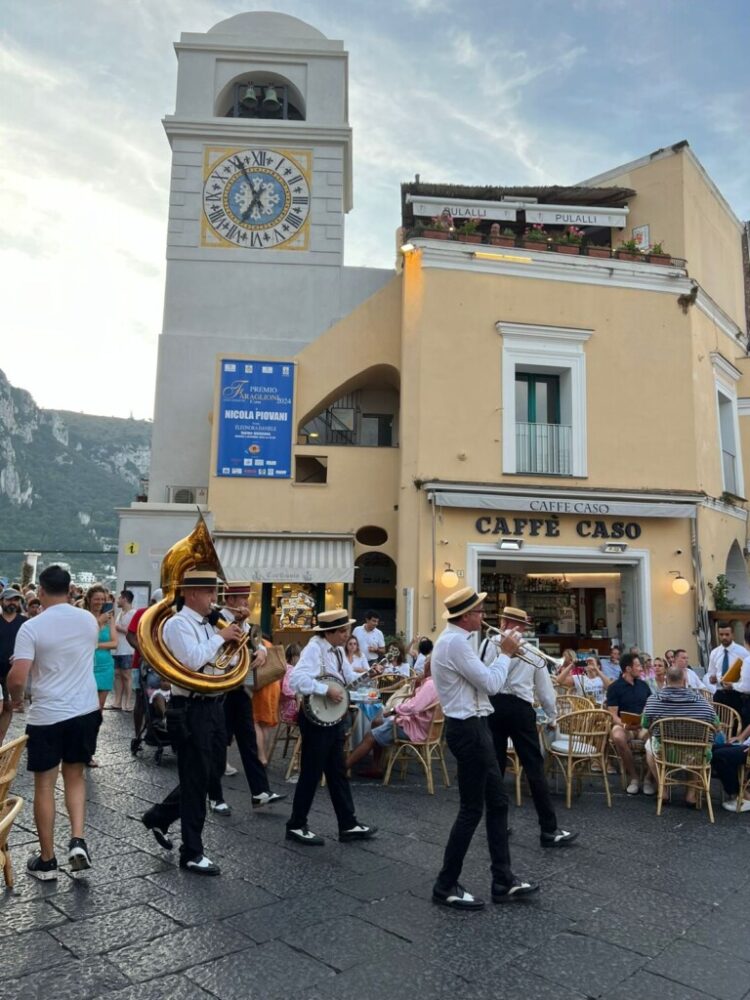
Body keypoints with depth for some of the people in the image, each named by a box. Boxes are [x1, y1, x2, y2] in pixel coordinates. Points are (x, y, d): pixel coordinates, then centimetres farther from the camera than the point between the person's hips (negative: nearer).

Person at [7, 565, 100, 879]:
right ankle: (77, 841, 7)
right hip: (86, 711, 4)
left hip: (47, 716, -4)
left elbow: (17, 679, -16)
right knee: (75, 775, 20)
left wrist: (15, 697, 4)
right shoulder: (88, 620, 0)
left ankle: (46, 861, 20)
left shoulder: (31, 627, -14)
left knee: (44, 785, 10)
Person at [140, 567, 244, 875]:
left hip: (213, 705, 9)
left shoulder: (208, 625, 12)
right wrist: (220, 637, -18)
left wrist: (234, 644, 3)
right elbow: (193, 661, -29)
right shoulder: (177, 624, -14)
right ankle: (192, 853, 17)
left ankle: (159, 816, 35)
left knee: (212, 773, 17)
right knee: (196, 780, 1)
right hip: (191, 710, -9)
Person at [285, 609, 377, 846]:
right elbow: (296, 678, -34)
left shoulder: (337, 650, 8)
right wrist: (327, 690, -30)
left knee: (338, 773, 15)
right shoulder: (314, 648, -20)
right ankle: (296, 826, 18)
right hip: (316, 718, -9)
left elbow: (349, 678, 18)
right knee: (311, 774, 2)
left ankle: (348, 825, 24)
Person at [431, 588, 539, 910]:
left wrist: (502, 654, 8)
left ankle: (504, 882, 23)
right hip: (468, 729, -11)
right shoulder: (455, 642, -21)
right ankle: (446, 886, 13)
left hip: (472, 727, 11)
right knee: (472, 809, 0)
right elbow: (490, 684, -21)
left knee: (498, 802, 15)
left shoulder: (454, 639, 13)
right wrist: (506, 653, -7)